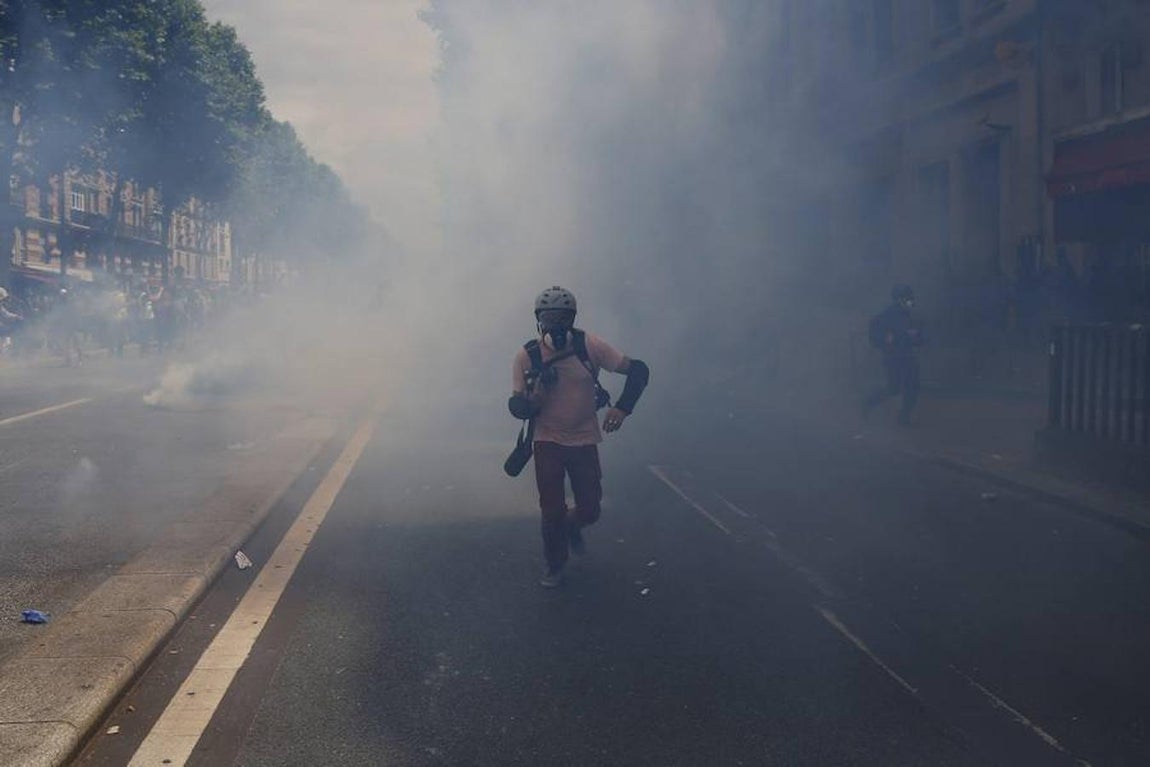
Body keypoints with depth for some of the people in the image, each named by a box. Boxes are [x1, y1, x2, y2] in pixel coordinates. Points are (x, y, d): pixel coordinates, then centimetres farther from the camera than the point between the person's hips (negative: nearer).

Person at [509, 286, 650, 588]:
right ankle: (554, 566, 23)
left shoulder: (589, 346, -12)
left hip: (584, 440, 1)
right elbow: (517, 408, -8)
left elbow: (638, 370, -10)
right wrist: (538, 392, -29)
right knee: (552, 511, -4)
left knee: (589, 510, 5)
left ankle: (572, 526, 43)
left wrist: (622, 408, -22)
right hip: (547, 441, -1)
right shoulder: (527, 356, -11)